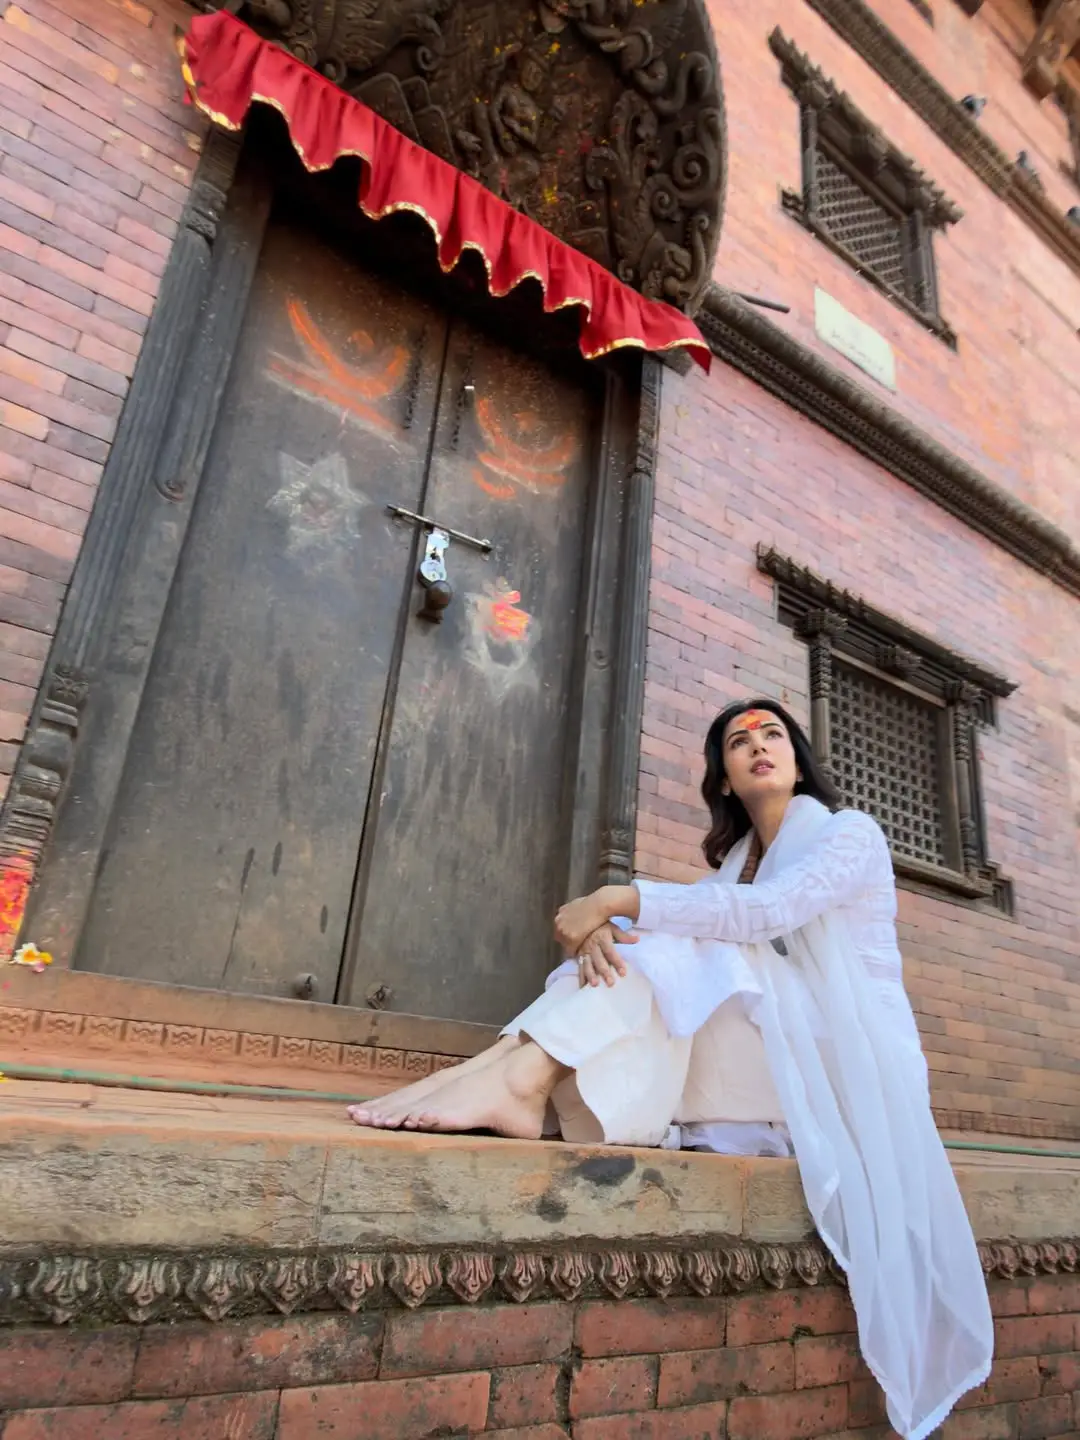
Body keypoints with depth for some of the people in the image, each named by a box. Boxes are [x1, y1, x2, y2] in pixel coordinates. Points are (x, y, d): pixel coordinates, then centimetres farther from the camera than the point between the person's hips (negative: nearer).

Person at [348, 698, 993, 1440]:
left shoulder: (852, 832, -2)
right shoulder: (736, 857, 17)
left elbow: (767, 913, -23)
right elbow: (674, 927, -2)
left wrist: (618, 899, -27)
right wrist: (607, 928, -27)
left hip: (848, 1066, -5)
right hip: (782, 1061, 5)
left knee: (681, 952, -25)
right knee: (637, 947, -15)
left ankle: (521, 1077, -38)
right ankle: (518, 1079, -34)